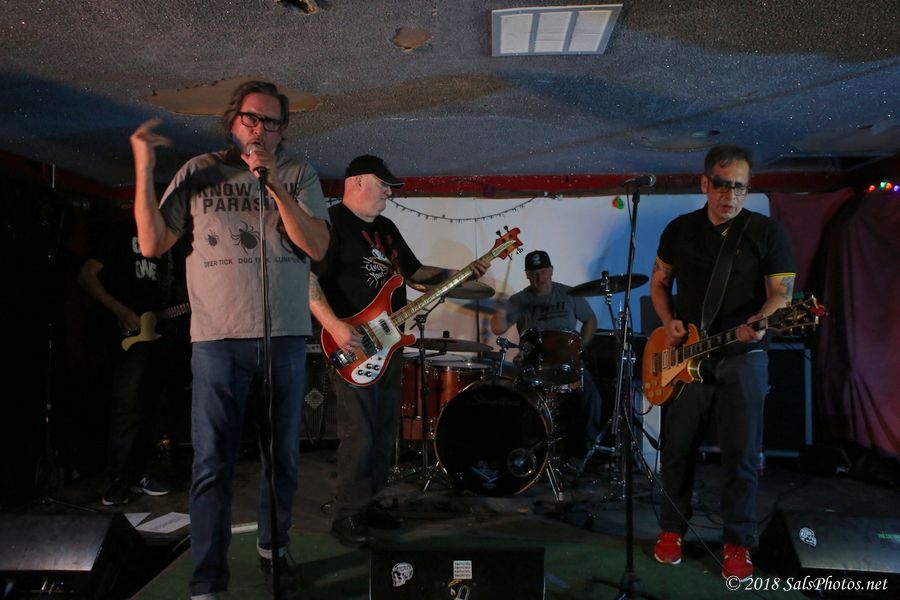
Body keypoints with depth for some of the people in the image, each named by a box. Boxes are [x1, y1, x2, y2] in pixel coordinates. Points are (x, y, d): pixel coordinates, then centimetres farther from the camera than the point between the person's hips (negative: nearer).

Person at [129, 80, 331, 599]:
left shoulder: (299, 175, 7)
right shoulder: (200, 172, 8)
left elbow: (318, 247, -6)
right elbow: (153, 244, 4)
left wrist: (274, 185, -14)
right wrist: (144, 170, -4)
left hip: (286, 333, 1)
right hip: (217, 336, -1)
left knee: (283, 456, 11)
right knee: (213, 462, -1)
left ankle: (273, 547, 32)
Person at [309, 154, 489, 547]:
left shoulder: (386, 228, 19)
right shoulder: (331, 222, -8)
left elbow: (415, 272, 22)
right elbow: (308, 279, -18)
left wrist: (460, 273, 10)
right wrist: (335, 326, -27)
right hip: (353, 348, -9)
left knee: (384, 431, 13)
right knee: (358, 434, -7)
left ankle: (368, 502, 26)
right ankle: (347, 515, 7)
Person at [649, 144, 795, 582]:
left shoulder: (766, 232, -2)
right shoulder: (679, 230, 6)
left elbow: (781, 293, -6)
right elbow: (659, 282, 15)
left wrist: (756, 324, -27)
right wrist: (669, 322, -2)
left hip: (742, 358, -2)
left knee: (741, 455, 3)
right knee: (678, 448, 9)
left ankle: (738, 542, 20)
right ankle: (672, 528, 27)